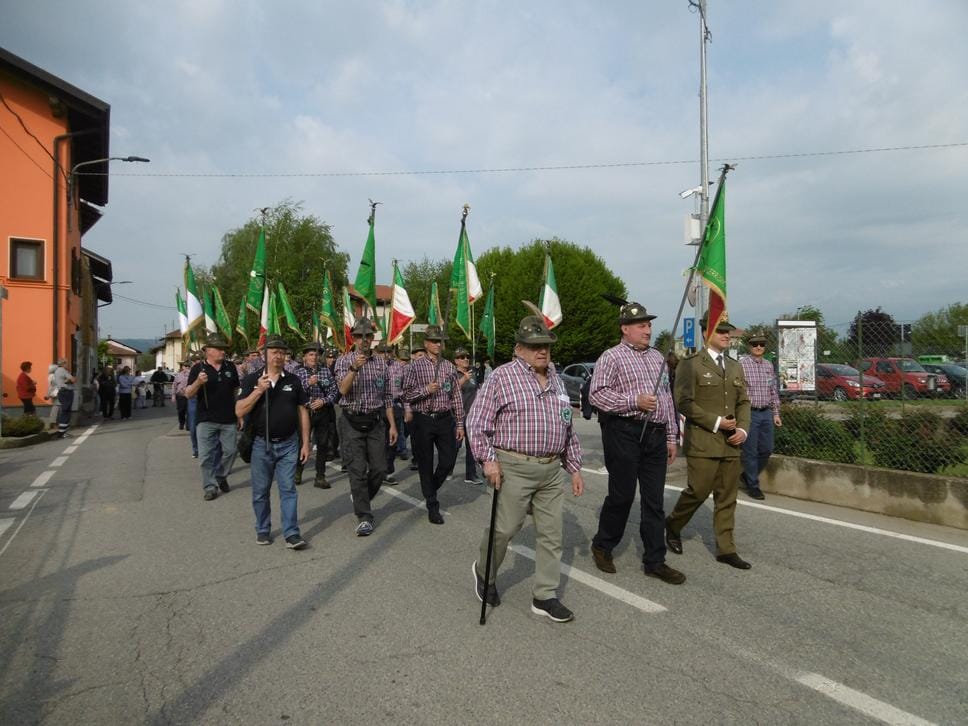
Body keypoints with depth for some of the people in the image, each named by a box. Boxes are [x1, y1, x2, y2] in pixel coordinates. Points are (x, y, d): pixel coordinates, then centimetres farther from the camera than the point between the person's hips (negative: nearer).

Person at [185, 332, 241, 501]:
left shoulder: (230, 367, 7)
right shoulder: (198, 369, -1)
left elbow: (237, 391, 14)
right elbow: (188, 394, -4)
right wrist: (198, 382, -24)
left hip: (228, 419, 2)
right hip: (205, 420, -2)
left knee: (230, 451, 7)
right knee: (206, 455, 0)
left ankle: (221, 476, 30)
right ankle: (210, 486, 10)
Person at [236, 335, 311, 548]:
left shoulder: (293, 380, 4)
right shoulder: (252, 380, 1)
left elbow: (303, 412, 6)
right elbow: (239, 412, -7)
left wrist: (305, 443, 2)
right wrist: (259, 391, -19)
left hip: (288, 444, 0)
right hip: (261, 444, 0)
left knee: (288, 489, 0)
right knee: (260, 491, 10)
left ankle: (291, 533, 3)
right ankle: (262, 530, 26)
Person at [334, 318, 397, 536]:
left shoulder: (381, 364, 9)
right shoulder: (344, 360, -1)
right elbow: (343, 390, -16)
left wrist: (392, 425, 9)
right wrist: (354, 368, -31)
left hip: (376, 421, 3)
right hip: (353, 422, -3)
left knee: (379, 469, 4)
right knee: (358, 471, -4)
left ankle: (360, 498, 30)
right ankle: (364, 517, 4)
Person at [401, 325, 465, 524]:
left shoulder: (449, 367, 8)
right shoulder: (415, 367, 0)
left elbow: (457, 397, 8)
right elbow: (406, 395, -2)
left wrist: (460, 423, 5)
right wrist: (426, 390, -17)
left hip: (445, 419, 3)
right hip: (423, 420, -2)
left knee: (448, 461, 3)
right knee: (426, 465, 5)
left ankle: (431, 489, 33)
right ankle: (432, 506, 19)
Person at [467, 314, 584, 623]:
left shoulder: (556, 380, 14)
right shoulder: (502, 376, -6)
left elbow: (568, 429, 19)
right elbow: (477, 422, -7)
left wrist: (575, 467, 16)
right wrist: (488, 459, -16)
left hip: (553, 470, 6)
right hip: (514, 468, -6)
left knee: (551, 533, 8)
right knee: (504, 528, 2)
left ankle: (545, 596, 20)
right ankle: (483, 572, 31)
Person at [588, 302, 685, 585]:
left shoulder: (657, 357, 17)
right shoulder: (612, 357, -4)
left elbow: (667, 398, 19)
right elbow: (596, 393, -13)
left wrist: (671, 437, 16)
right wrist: (634, 401, -18)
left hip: (655, 435, 6)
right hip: (624, 433, -6)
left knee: (654, 500, 8)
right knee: (622, 495, 3)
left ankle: (654, 561, 17)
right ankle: (602, 545, 26)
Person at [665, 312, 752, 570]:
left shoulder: (735, 367, 16)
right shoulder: (690, 364, -5)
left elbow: (743, 402, 17)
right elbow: (684, 402, -11)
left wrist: (743, 429, 1)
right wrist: (716, 422, -13)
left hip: (730, 443, 6)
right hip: (702, 442, -6)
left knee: (727, 498, 8)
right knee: (698, 491, -5)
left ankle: (725, 549, 17)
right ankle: (673, 524, 22)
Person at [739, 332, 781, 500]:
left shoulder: (769, 365, 12)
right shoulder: (742, 365, -9)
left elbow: (774, 391, 17)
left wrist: (776, 413, 13)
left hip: (766, 413, 6)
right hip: (750, 413, -6)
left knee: (766, 450, 9)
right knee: (751, 452, 1)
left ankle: (747, 475, 30)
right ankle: (753, 485, 15)